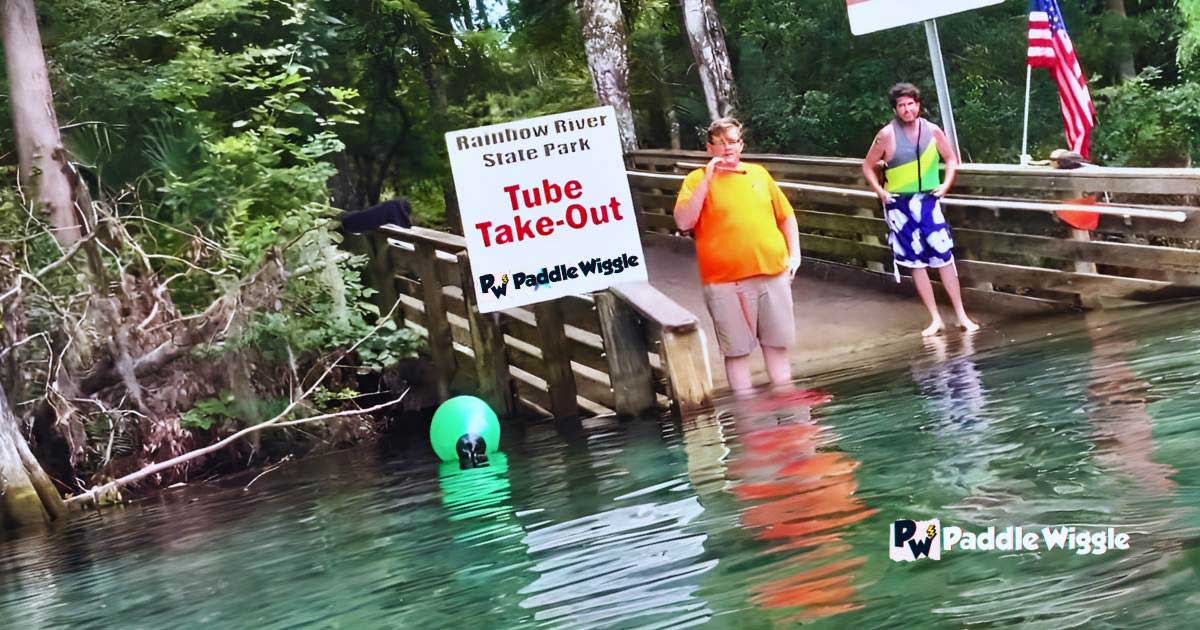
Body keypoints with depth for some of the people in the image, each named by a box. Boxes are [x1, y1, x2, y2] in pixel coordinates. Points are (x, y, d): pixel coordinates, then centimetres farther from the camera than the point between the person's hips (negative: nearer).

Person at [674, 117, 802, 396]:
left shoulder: (758, 173, 12)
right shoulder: (697, 180, 1)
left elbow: (786, 216, 17)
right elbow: (684, 222, -13)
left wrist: (794, 254, 6)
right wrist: (707, 180, -14)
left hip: (773, 274, 4)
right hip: (726, 281, -3)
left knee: (777, 344, 12)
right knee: (737, 351, 2)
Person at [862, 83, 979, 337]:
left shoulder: (932, 131, -1)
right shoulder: (887, 135, -7)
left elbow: (951, 159, 13)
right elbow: (868, 166, 2)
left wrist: (946, 184, 0)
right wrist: (879, 191, -9)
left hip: (928, 200, 1)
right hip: (899, 205, -1)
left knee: (944, 256, -4)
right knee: (916, 261, 3)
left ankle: (962, 316, 4)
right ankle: (936, 319, 10)